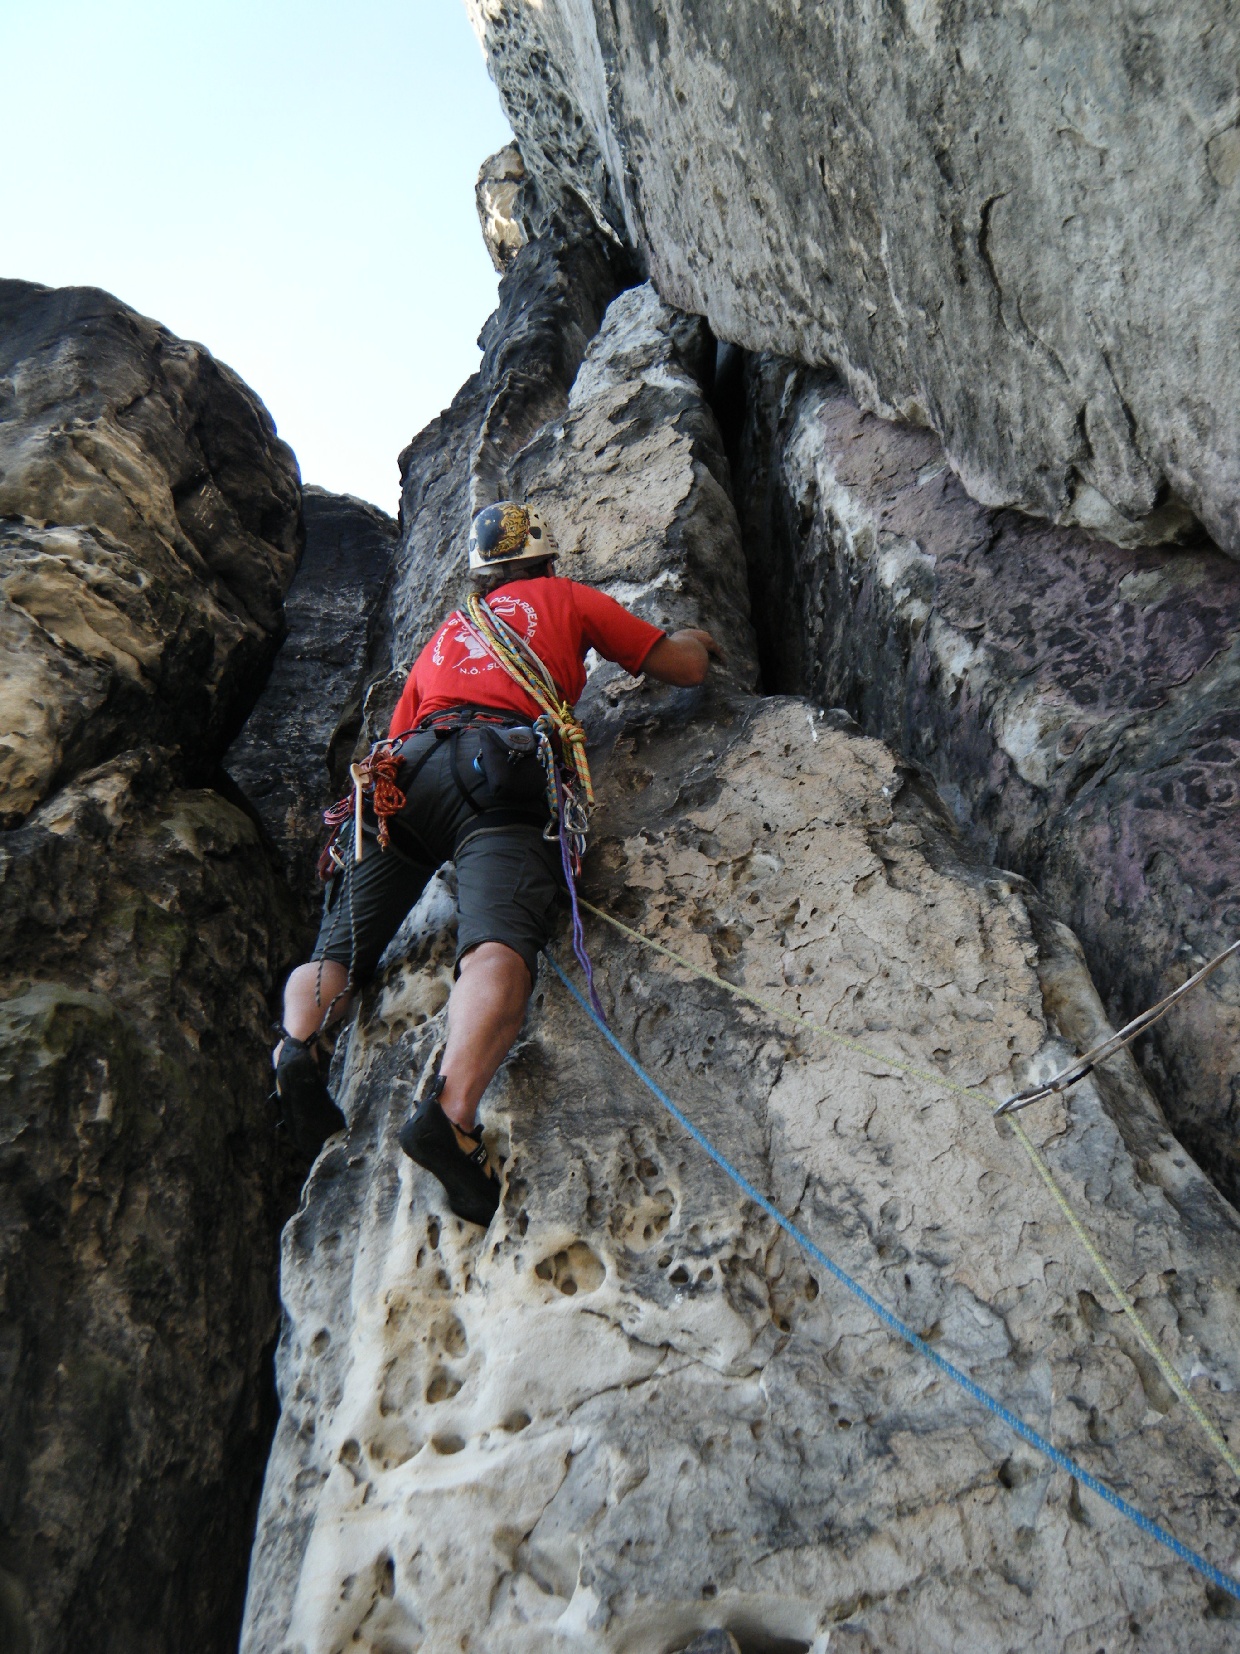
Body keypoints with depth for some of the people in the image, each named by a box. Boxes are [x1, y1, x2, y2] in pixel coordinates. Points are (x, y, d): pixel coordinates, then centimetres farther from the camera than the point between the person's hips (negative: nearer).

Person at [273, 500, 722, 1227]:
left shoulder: (445, 633, 39)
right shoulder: (565, 598, 29)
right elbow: (685, 669, 27)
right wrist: (697, 639, 49)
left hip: (403, 773, 5)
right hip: (495, 769, -4)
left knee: (337, 952, 5)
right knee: (499, 949, -24)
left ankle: (299, 1042, -25)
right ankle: (452, 1111, -48)